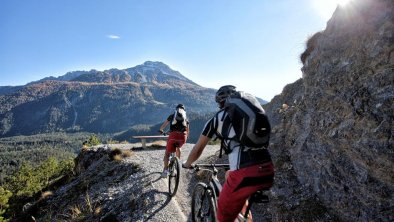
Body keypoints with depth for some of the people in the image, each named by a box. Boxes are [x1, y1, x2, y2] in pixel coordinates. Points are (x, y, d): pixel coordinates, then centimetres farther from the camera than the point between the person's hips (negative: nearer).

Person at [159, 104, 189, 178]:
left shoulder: (172, 116, 21)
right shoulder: (186, 118, 25)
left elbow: (164, 125, 27)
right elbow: (187, 131, 29)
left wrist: (161, 130, 47)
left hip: (173, 135, -2)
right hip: (183, 136, 2)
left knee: (167, 153, 10)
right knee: (178, 147, 34)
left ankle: (165, 170, -1)